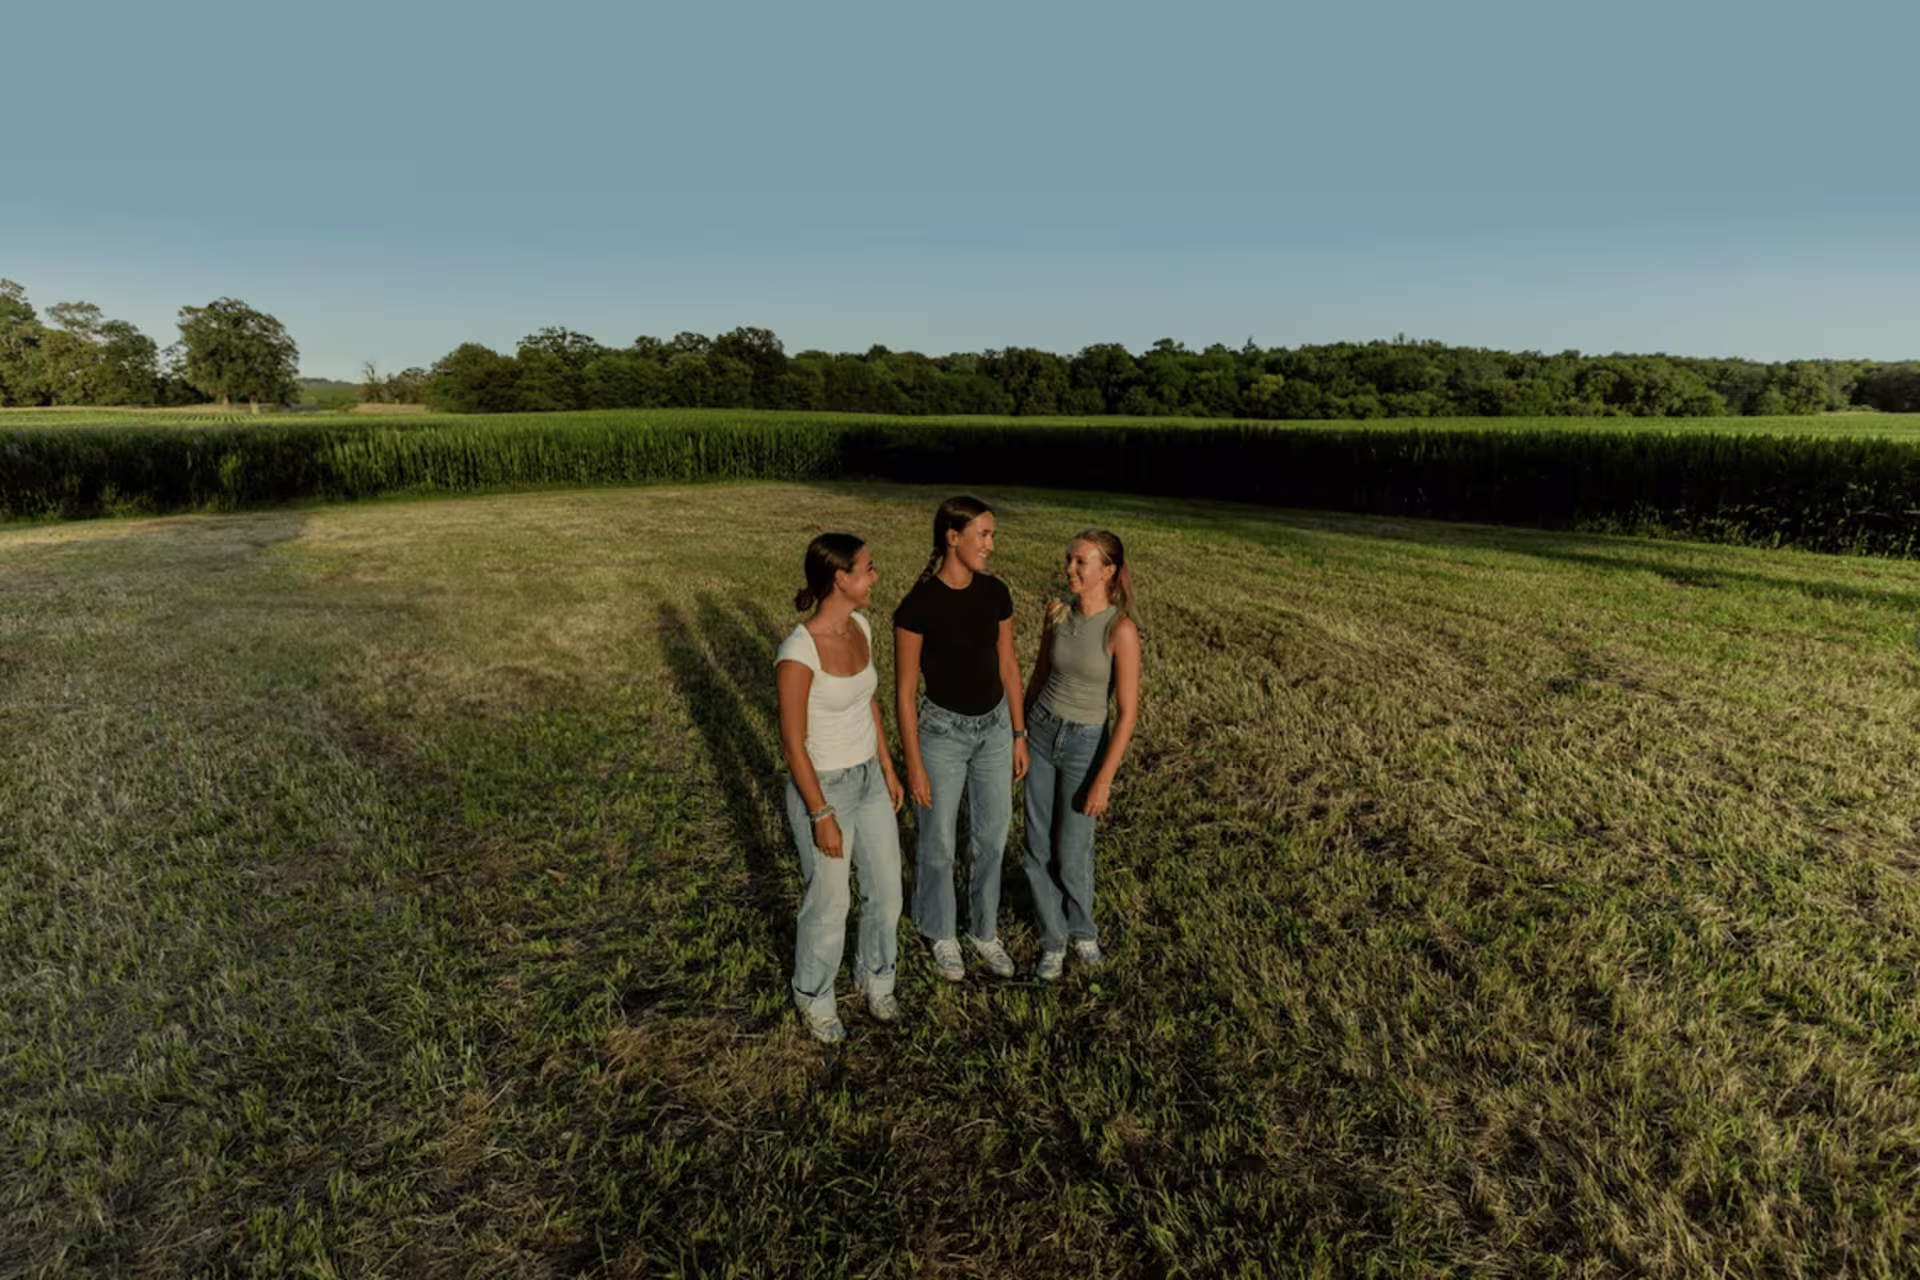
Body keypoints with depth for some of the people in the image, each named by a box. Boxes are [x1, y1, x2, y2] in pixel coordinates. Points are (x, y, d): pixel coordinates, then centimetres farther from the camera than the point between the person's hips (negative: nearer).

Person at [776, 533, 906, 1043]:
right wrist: (822, 816, -16)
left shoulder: (860, 627, -4)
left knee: (886, 891, 19)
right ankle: (814, 997, 40)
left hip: (869, 778, 7)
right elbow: (793, 743, -21)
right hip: (823, 786, -7)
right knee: (830, 903, 12)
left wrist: (888, 768, 13)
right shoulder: (798, 652, -27)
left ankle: (874, 976, 47)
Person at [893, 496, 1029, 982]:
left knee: (991, 837, 17)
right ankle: (941, 933, 37)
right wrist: (914, 765, -12)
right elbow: (905, 689, -15)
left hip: (994, 726, 5)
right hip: (943, 731, -5)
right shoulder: (918, 604, -20)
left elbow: (1008, 665, 5)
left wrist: (1019, 735, 7)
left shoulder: (995, 592, -5)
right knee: (939, 844, 13)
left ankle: (984, 930, 39)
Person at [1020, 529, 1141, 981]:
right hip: (1041, 731, 4)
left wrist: (1104, 779, -17)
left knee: (1072, 853, 8)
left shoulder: (1121, 629, -19)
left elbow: (1128, 710, -17)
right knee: (1040, 847, 9)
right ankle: (1053, 938, 29)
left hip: (1085, 743, -4)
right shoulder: (1058, 611, -3)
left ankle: (1082, 929, 37)